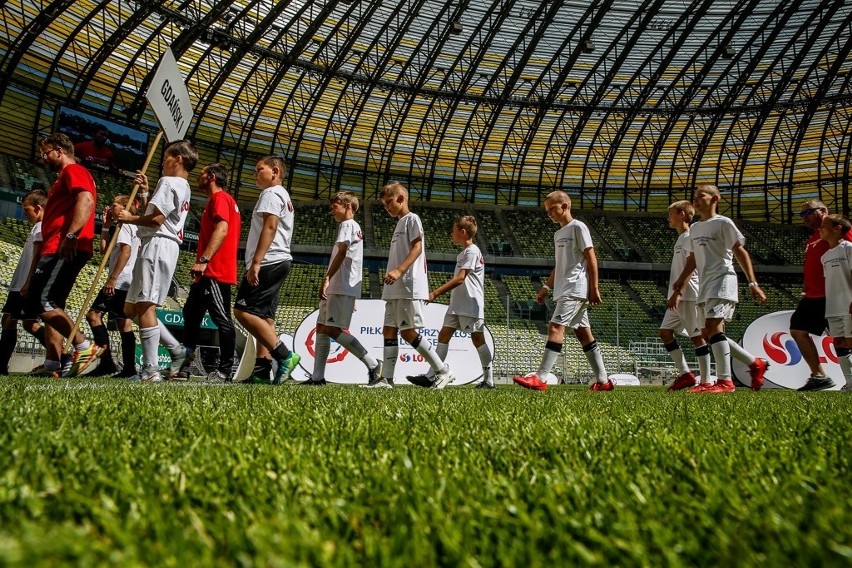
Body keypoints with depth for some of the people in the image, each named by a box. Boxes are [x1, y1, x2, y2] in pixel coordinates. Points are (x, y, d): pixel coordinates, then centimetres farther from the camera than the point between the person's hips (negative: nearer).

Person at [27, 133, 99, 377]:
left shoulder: (74, 171, -3)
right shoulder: (64, 177, 29)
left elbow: (86, 201, -21)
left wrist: (71, 235, -29)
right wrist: (45, 251, 23)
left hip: (66, 250, -11)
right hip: (57, 250, 11)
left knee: (40, 302, -16)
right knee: (50, 305, 6)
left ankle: (84, 346, -16)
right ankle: (52, 364, 4)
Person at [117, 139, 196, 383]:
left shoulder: (168, 182, -6)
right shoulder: (184, 188, 25)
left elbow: (156, 219, -16)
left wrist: (130, 218, -2)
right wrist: (147, 192, 24)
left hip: (156, 245, -10)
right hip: (166, 247, 10)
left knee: (144, 306, -14)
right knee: (132, 309, 13)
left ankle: (151, 369, -18)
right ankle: (177, 349, 8)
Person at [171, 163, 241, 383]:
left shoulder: (219, 198, -6)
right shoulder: (217, 200, 25)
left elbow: (222, 229, -21)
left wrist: (203, 260, -28)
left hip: (215, 273, -11)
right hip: (209, 273, 11)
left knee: (222, 319, -9)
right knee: (191, 314, 13)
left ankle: (225, 371, -7)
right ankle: (183, 366, 18)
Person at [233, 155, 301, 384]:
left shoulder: (271, 193, -5)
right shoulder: (284, 197, 26)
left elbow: (269, 227, -18)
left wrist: (255, 262, -24)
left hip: (268, 262, -10)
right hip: (279, 262, 10)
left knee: (243, 311, -14)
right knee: (263, 316, 6)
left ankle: (284, 355, -19)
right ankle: (262, 371, 2)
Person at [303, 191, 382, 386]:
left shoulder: (347, 225, -5)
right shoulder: (356, 228, 27)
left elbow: (341, 253, -19)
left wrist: (326, 278, -26)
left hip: (341, 288, -10)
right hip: (339, 289, 10)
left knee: (333, 330, -14)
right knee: (322, 328, 7)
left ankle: (373, 364, -11)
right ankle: (318, 377, 6)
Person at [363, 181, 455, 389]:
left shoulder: (412, 219, -3)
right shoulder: (400, 223, 24)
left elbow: (417, 247, -15)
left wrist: (399, 270, -26)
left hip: (409, 286, -10)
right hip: (395, 289, 10)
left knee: (408, 331, -11)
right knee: (389, 330, 3)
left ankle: (443, 371, -4)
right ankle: (386, 378, 2)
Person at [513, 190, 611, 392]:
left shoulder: (578, 227, -5)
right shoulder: (558, 234, 21)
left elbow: (591, 259, -9)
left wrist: (594, 288, -14)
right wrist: (546, 287, 18)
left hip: (575, 289, -9)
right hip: (564, 291, 10)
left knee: (556, 327, -18)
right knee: (583, 333, 9)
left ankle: (540, 378, -24)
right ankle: (603, 381, 13)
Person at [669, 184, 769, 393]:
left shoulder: (723, 223, -3)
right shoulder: (694, 229, 18)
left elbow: (740, 252, -7)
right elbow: (692, 260, 24)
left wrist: (752, 283, -15)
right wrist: (678, 289, 22)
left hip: (722, 281, -8)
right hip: (705, 286, 8)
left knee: (713, 327, -20)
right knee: (708, 333, 6)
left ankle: (725, 381, -20)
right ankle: (755, 363, 19)